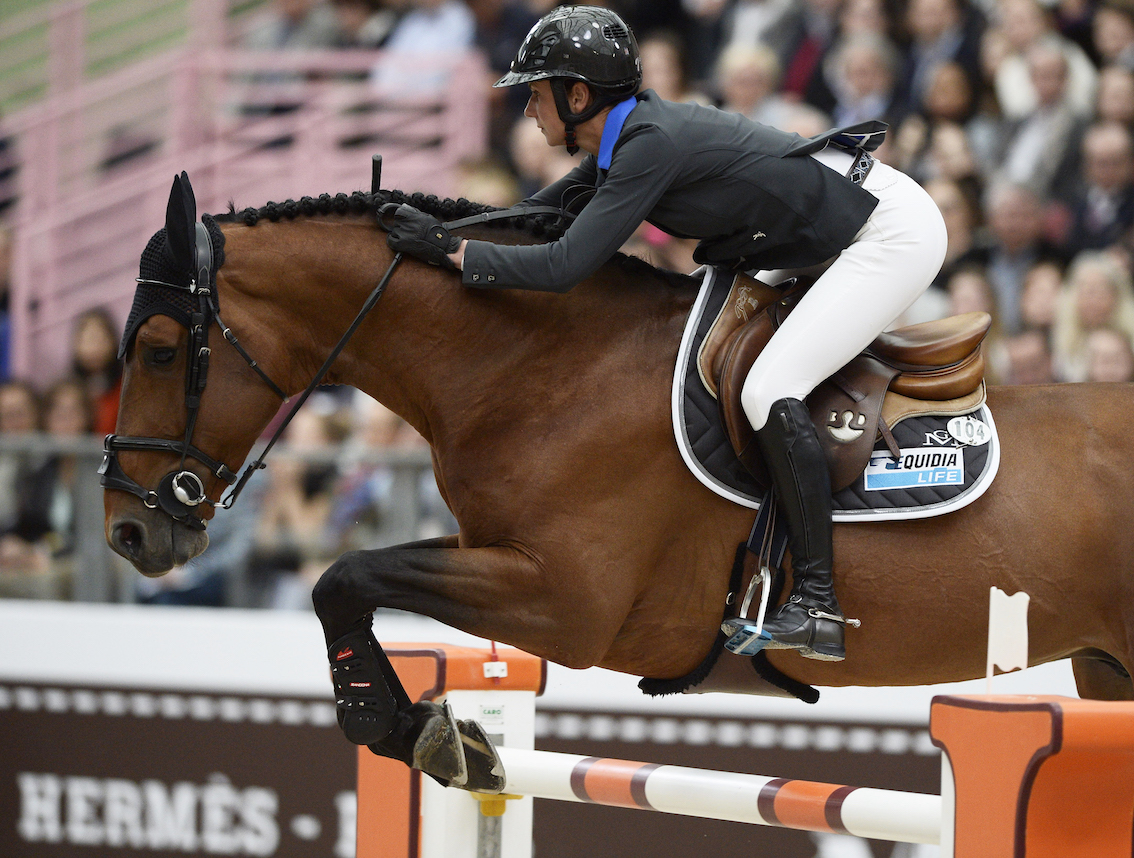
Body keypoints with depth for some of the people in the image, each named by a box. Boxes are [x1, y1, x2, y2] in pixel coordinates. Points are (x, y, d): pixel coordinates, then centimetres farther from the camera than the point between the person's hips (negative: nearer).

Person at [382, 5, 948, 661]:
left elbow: (565, 266, -27)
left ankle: (817, 608, -19)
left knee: (769, 392, -19)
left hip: (893, 233, -11)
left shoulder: (650, 145, -23)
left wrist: (450, 249, -22)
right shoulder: (622, 141, 6)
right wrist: (443, 225, 8)